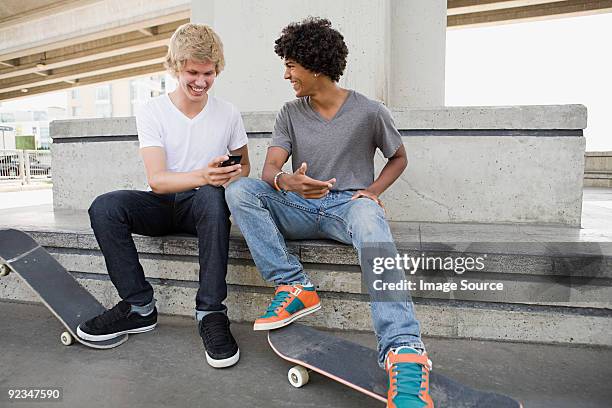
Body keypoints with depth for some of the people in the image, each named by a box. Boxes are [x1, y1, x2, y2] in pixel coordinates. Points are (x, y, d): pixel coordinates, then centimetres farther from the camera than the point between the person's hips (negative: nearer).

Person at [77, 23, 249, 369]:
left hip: (202, 202, -1)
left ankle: (211, 313, -29)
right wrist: (203, 175, -35)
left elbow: (244, 166, 12)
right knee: (104, 207, -25)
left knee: (213, 196, -36)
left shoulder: (228, 114, 1)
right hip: (162, 204, 2)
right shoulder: (152, 112, -3)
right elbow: (157, 180, -14)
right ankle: (139, 307, -12)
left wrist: (229, 176, -14)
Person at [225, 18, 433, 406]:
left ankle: (404, 351, -48)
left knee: (369, 218, -40)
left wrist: (373, 190, -6)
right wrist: (287, 182, -30)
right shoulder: (290, 114, 9)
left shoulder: (369, 112, 1)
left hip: (348, 204, -3)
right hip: (300, 207, 4)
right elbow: (270, 169, -4)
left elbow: (399, 158, 15)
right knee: (239, 190, -20)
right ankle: (294, 286, -25)